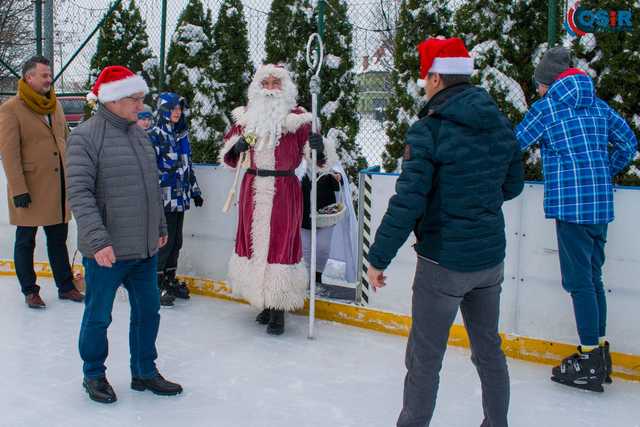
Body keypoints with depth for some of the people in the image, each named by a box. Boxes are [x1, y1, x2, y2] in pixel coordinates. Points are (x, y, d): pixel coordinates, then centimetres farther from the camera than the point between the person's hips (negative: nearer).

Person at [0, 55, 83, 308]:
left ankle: (65, 286, 25)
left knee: (58, 239, 14)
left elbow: (66, 142, 16)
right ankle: (29, 291, 21)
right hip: (30, 190, -6)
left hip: (58, 187, 6)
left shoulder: (55, 106, 10)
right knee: (26, 242, 9)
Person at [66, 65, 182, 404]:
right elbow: (79, 194, -20)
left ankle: (144, 372, 32)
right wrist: (98, 240, -26)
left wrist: (160, 227, 20)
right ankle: (94, 376, 29)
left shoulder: (139, 134, 9)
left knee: (147, 311, 15)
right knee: (98, 316, 9)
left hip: (144, 248, 7)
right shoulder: (85, 137, -13)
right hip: (106, 251, -7)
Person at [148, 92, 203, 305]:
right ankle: (157, 283, 5)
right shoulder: (155, 135, -7)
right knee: (164, 241, -5)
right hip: (164, 198, -7)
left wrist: (195, 190, 22)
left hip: (181, 197, 7)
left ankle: (170, 280, 23)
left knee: (176, 241, 12)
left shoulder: (182, 134, 16)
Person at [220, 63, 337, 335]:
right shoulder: (246, 117, 8)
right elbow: (228, 156, 17)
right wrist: (236, 147, -4)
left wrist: (319, 148, -27)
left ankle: (278, 310, 7)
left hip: (284, 191, -4)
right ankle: (264, 302, 25)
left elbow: (321, 159, -6)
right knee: (254, 240, 9)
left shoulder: (297, 119, -4)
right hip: (252, 189, 4)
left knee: (279, 244, -4)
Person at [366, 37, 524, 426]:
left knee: (424, 359, 6)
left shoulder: (430, 129, -16)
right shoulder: (501, 125, 3)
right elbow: (512, 186, 14)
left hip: (444, 263, -6)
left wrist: (379, 258, -13)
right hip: (491, 258, 7)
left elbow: (407, 202, -20)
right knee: (489, 348, 20)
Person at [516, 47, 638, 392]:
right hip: (601, 202, 7)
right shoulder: (598, 106, 14)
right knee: (593, 277, 14)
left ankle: (590, 363, 1)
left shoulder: (546, 107, -3)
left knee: (579, 280, -3)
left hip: (571, 203, -7)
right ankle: (599, 352, 22)